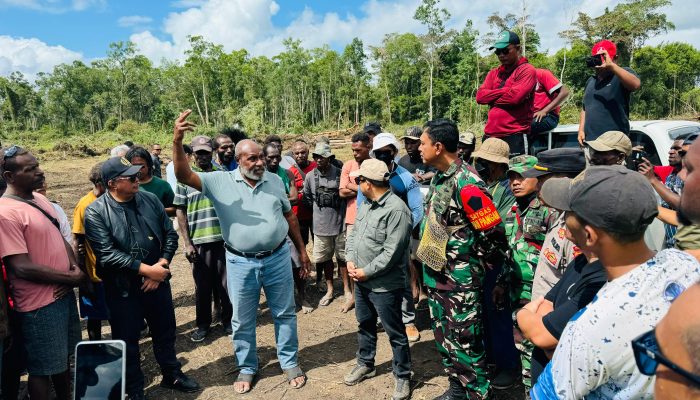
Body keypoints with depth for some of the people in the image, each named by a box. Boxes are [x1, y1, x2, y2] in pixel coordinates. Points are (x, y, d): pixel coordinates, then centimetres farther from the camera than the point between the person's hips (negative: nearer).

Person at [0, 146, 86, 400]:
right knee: (43, 368, 10)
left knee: (63, 358, 23)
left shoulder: (39, 199, 6)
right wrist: (71, 278, -15)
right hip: (39, 305, -8)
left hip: (64, 293, 8)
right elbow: (22, 268, -23)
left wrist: (75, 267, -5)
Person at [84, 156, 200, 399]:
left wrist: (161, 266, -12)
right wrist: (147, 270, -20)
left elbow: (170, 235, 1)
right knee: (127, 341, 12)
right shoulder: (96, 212, -13)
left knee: (165, 332, 18)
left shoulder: (150, 200, -1)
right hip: (122, 289, -3)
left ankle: (172, 375, 41)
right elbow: (107, 254, -20)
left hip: (158, 281, 4)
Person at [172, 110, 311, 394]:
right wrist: (177, 141, -35)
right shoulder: (220, 181, -6)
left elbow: (289, 216, 10)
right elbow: (184, 176, -18)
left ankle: (290, 363, 34)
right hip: (241, 263, -1)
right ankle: (247, 369, 36)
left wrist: (301, 249, 12)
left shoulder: (274, 180, 1)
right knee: (242, 321, 14)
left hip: (278, 258, 2)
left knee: (284, 314, 14)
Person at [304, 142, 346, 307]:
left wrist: (339, 212, -2)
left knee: (343, 257, 8)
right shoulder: (310, 176, -3)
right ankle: (329, 289, 31)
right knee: (324, 258, 14)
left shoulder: (340, 174, -11)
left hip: (340, 223, -3)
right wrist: (320, 211, 8)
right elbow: (307, 199, 9)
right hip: (321, 225, 3)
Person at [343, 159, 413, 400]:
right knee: (365, 325, 24)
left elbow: (391, 253, -25)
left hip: (384, 285, -8)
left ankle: (402, 377, 28)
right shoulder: (366, 204, 6)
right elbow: (354, 234, 13)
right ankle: (365, 364, 45)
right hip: (361, 281, 9)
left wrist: (366, 272, -18)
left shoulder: (396, 209, -24)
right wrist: (350, 260, -2)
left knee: (395, 333, 9)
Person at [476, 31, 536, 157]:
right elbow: (480, 96, 3)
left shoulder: (527, 70, -1)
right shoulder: (493, 73, 18)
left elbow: (515, 96, -16)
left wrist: (491, 97, -1)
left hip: (514, 136, -6)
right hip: (490, 135, 6)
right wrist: (505, 91, -7)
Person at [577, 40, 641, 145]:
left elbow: (636, 85, -22)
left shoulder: (622, 74, 2)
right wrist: (581, 130, 11)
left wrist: (611, 65, -26)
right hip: (590, 140, 6)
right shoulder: (591, 81, 22)